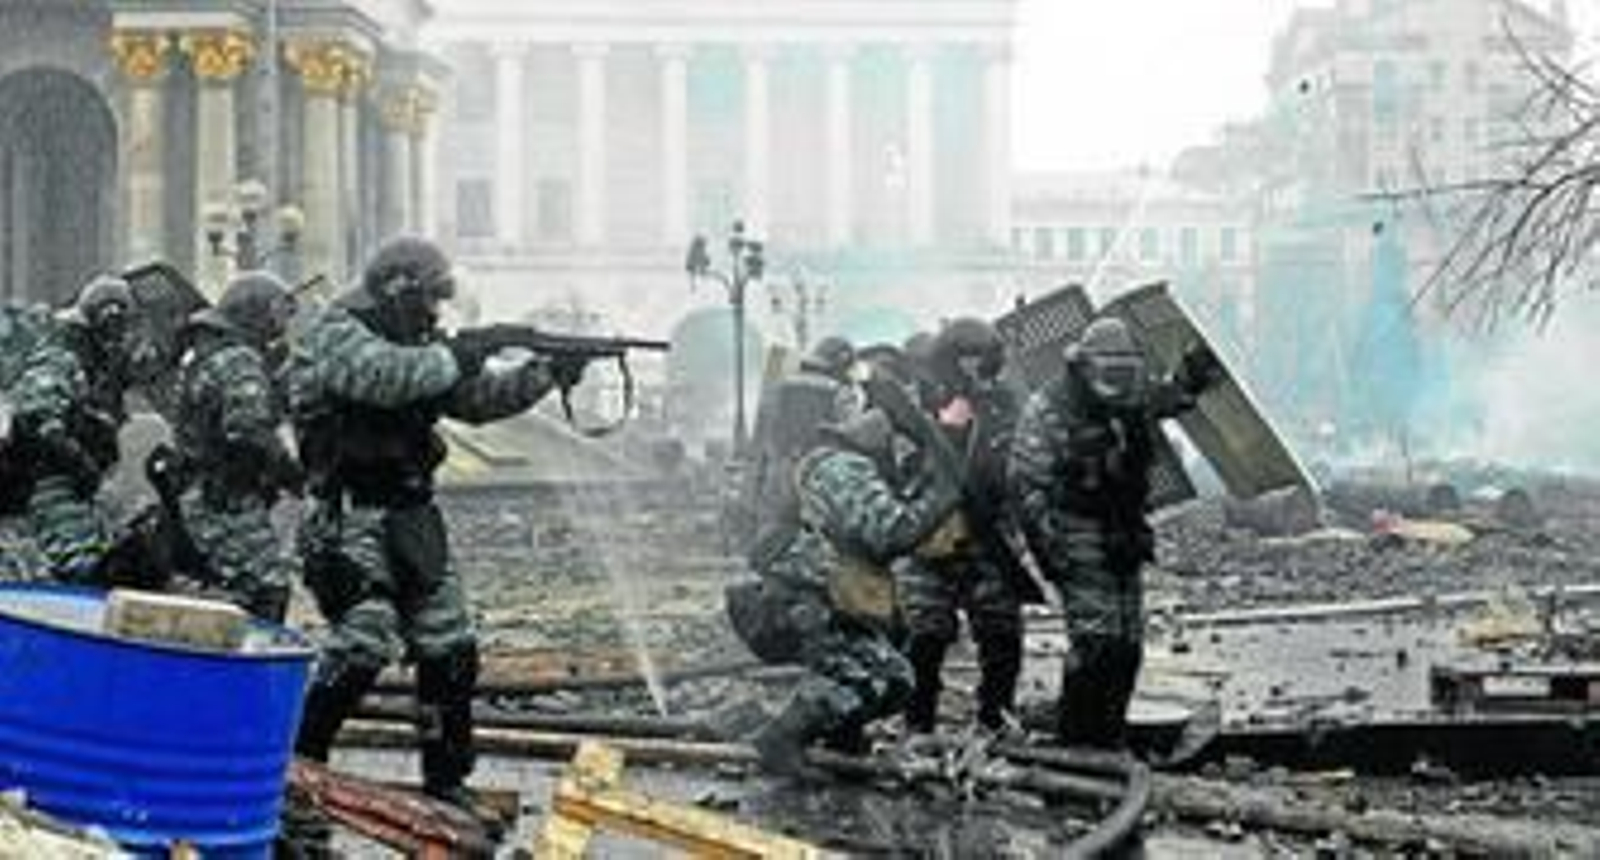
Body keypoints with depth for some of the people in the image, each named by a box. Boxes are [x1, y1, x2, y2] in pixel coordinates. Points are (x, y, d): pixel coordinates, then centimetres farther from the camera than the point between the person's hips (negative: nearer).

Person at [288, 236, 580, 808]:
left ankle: (447, 781, 18)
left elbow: (478, 398, 16)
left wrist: (544, 374, 4)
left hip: (412, 521, 9)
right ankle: (296, 762, -6)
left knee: (451, 648, 8)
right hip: (350, 518, -8)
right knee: (365, 643, -18)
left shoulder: (414, 346, 16)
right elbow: (385, 378, -29)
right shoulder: (336, 336, -10)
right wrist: (452, 358, -18)